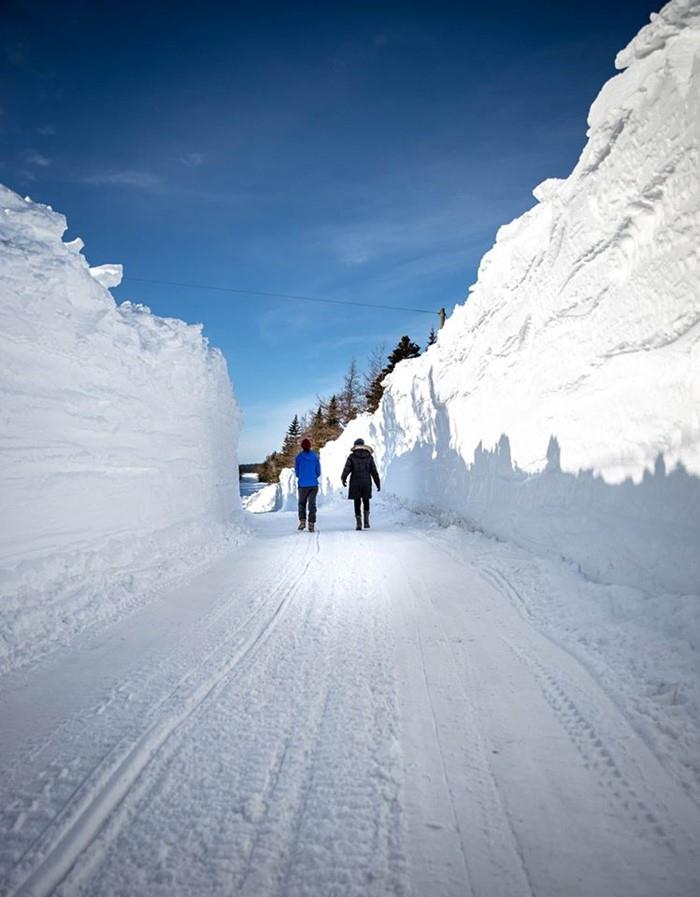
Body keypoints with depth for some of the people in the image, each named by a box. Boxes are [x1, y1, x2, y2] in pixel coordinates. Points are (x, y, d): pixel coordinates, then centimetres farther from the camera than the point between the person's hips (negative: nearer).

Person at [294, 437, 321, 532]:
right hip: (313, 485, 1)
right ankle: (311, 524, 0)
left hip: (302, 485, -1)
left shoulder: (298, 457, -5)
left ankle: (302, 521, 4)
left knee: (302, 503, 18)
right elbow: (318, 472, 3)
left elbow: (297, 473, 2)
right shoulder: (315, 456, -2)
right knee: (312, 504, 7)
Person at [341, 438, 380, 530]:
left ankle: (358, 523, 3)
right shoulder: (369, 457, 3)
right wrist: (378, 484, 7)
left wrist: (343, 479, 13)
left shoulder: (352, 456, -2)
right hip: (367, 482, 1)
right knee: (366, 501, 19)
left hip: (355, 483, -1)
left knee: (357, 503, 7)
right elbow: (374, 471, 1)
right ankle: (366, 519, 2)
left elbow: (346, 469, -4)